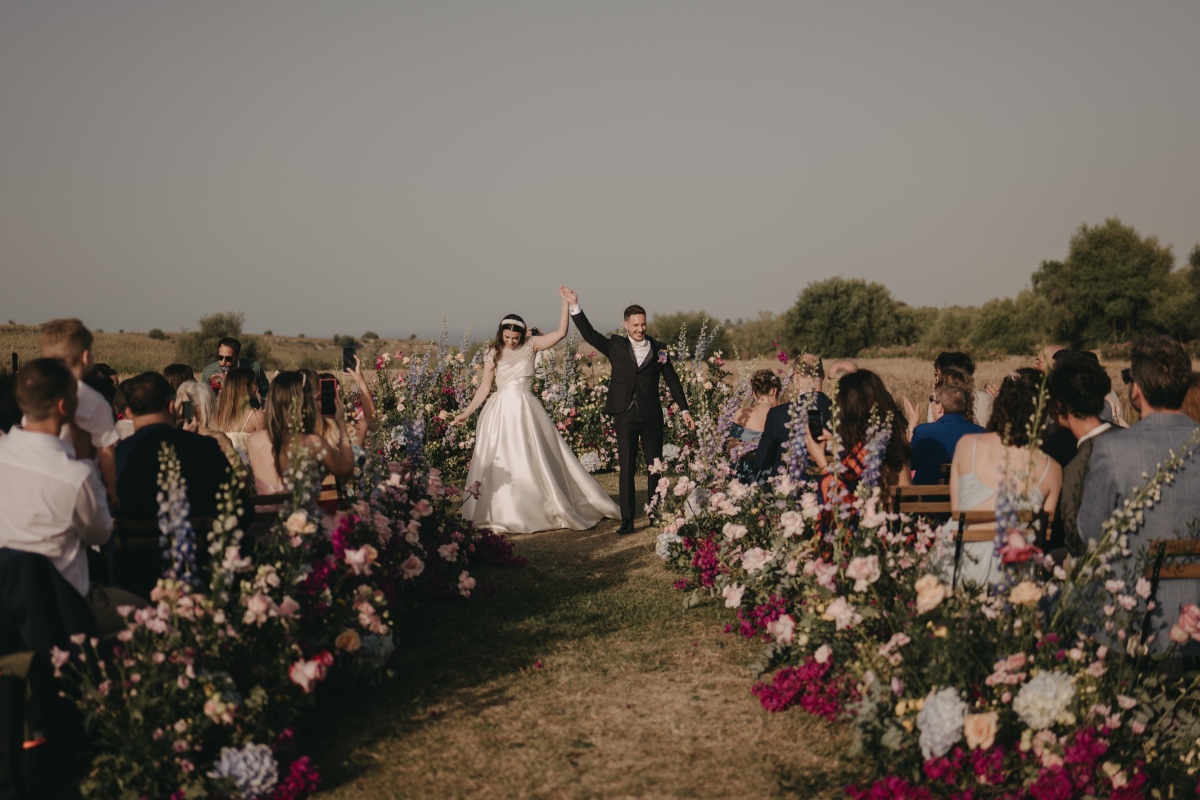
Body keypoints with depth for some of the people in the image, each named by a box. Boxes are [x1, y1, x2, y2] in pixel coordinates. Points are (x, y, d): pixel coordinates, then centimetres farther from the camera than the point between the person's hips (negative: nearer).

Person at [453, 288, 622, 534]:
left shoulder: (531, 346, 1)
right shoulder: (492, 354, 4)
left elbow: (561, 332, -8)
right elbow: (484, 388, 7)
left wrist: (566, 302, -14)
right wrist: (466, 413, 3)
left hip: (526, 410, -1)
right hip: (500, 411, 1)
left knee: (534, 461, 2)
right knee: (500, 463, 2)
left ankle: (552, 508, 12)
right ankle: (500, 513, 11)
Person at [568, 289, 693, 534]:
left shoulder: (658, 349, 6)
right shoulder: (615, 346, 5)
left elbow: (672, 380, 11)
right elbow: (589, 334, -2)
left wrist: (684, 410, 8)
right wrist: (575, 306, -11)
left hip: (652, 415, 1)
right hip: (626, 414, -1)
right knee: (626, 468, -3)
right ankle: (627, 520, -1)